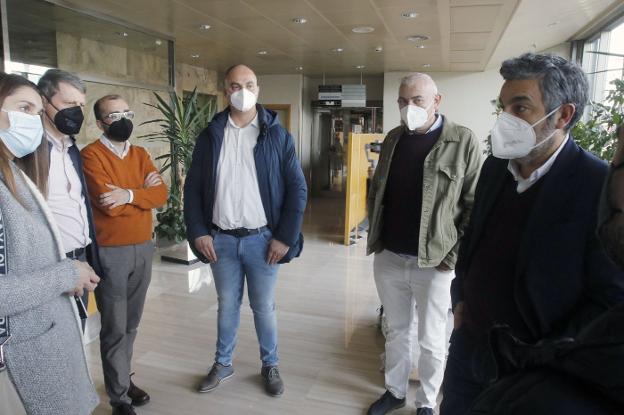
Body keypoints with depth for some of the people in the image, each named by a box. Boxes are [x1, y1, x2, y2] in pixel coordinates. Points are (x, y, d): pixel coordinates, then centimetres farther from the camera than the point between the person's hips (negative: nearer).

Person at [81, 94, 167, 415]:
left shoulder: (140, 154, 10)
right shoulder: (91, 155, -9)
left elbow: (161, 194, -3)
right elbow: (109, 204, -20)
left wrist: (129, 194, -18)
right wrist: (143, 190, -7)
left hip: (144, 248, 6)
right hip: (110, 253, -6)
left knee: (131, 323, 16)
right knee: (114, 328, 4)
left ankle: (123, 378, 34)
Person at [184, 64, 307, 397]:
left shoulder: (277, 135, -3)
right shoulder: (210, 136, 2)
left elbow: (297, 189, -4)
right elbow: (193, 188, 5)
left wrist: (285, 237, -9)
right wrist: (198, 232, -3)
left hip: (262, 239, -1)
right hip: (221, 240, 2)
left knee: (264, 307, 12)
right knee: (227, 305, 17)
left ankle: (270, 366, 33)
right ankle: (222, 363, 37)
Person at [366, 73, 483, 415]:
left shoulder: (463, 142, -8)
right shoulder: (393, 139, 7)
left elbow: (477, 206, -9)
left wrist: (455, 257, -12)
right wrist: (375, 236, 8)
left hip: (434, 262, -4)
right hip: (387, 258, 4)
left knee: (431, 340, 12)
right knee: (396, 331, 19)